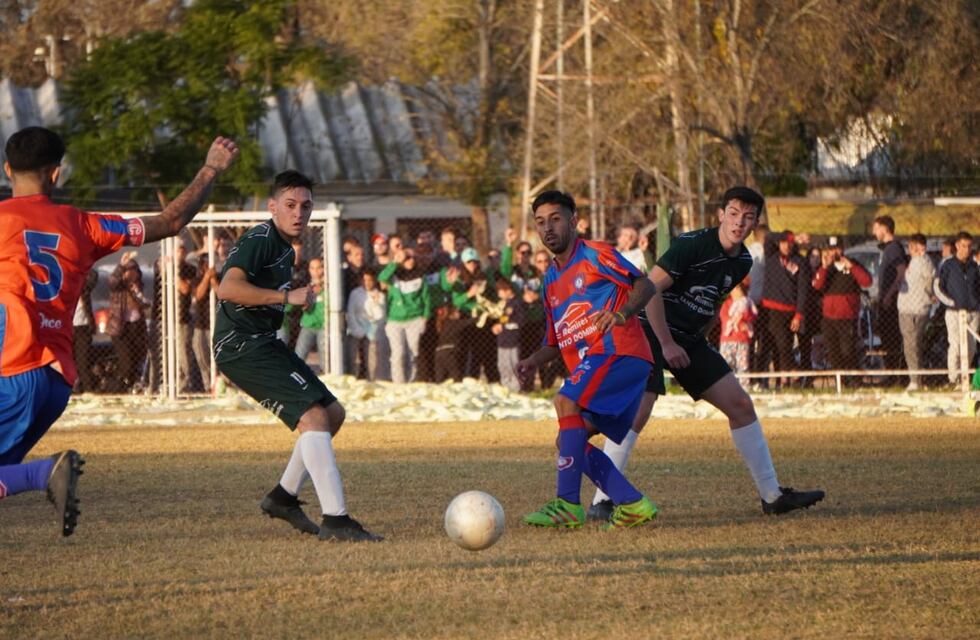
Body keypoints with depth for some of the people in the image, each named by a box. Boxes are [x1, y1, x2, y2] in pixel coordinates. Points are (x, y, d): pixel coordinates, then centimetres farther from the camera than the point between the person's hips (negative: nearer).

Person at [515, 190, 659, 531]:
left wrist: (621, 313, -24)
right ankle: (632, 503, 3)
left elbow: (645, 285, -6)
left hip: (619, 351, -9)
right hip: (588, 362, 9)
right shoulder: (551, 279, 22)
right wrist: (535, 360, 7)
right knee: (569, 443, 1)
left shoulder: (594, 254, 0)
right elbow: (557, 340, 27)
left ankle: (568, 505, -31)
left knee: (567, 402, -28)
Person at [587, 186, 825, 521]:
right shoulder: (692, 244, -19)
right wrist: (667, 344, -19)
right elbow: (651, 288, -21)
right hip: (652, 330, -8)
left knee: (741, 404, 3)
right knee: (638, 410, -22)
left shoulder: (742, 261, 5)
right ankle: (601, 502, -16)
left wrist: (697, 339, 14)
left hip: (689, 339, 8)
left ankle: (772, 495, 11)